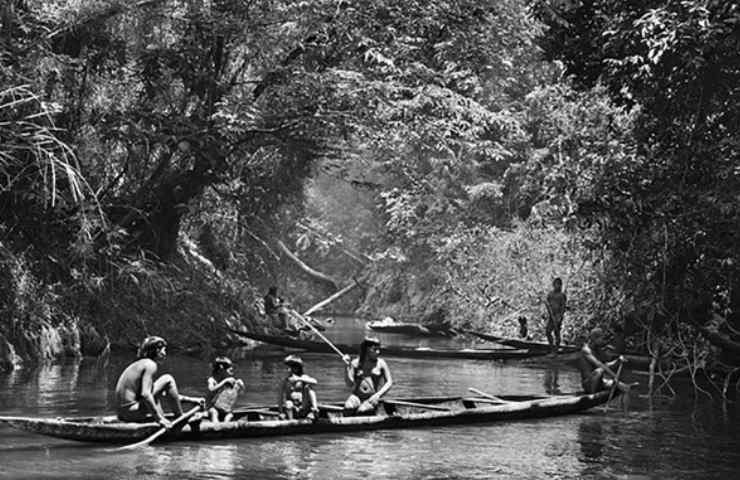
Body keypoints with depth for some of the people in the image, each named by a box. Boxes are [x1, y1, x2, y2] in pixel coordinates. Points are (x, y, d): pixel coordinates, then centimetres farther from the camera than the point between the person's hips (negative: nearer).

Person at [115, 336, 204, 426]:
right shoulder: (150, 365, -8)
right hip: (131, 411, -10)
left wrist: (190, 399, 25)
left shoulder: (141, 364, 22)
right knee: (168, 380, -4)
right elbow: (145, 394, -23)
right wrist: (159, 418, -20)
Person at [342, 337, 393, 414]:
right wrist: (348, 366, -14)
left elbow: (389, 382, 3)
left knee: (362, 410, -33)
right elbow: (349, 384, -3)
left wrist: (378, 395, -11)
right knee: (348, 407, -32)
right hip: (357, 396, 1)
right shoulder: (355, 363, 3)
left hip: (372, 398, -1)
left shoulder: (381, 363, 2)